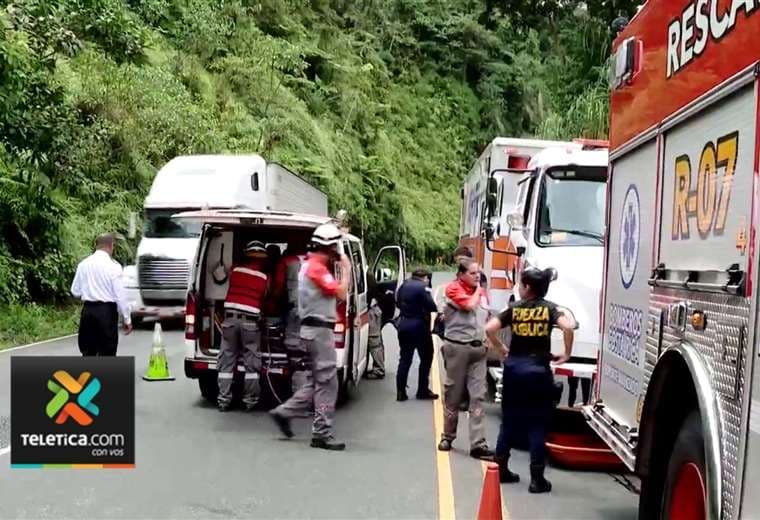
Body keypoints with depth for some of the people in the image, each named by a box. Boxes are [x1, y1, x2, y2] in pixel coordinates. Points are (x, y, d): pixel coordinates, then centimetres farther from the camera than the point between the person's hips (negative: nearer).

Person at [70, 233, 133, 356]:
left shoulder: (83, 264, 4)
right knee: (107, 352, 4)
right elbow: (120, 295, -11)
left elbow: (75, 291, 9)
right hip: (107, 311, -5)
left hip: (88, 310, 5)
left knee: (88, 351, 13)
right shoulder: (113, 265, -10)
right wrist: (127, 319, -6)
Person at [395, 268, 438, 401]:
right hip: (419, 326, -6)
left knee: (405, 359, 10)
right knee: (426, 358, 8)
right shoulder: (423, 287, -14)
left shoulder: (404, 285, 9)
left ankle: (401, 392, 9)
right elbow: (431, 306, -18)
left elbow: (398, 303, 16)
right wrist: (437, 309, 1)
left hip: (404, 325, 6)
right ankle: (423, 391, 11)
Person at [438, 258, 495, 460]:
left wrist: (486, 339, 14)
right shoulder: (453, 289, -5)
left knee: (478, 396, -3)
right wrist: (478, 290, -2)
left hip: (478, 347, 5)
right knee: (454, 394, 6)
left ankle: (478, 444, -4)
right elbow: (470, 305, -21)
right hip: (458, 347, -5)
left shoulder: (478, 290, 15)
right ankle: (448, 436, 22)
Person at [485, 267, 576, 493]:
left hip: (514, 367, 2)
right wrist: (566, 354, -5)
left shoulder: (514, 308, 2)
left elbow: (489, 329, -6)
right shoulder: (549, 308, -1)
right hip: (538, 368, -2)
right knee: (537, 424, 4)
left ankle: (500, 468, 21)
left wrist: (502, 349, 7)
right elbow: (568, 326, -18)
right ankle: (537, 479, 6)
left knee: (509, 420, 14)